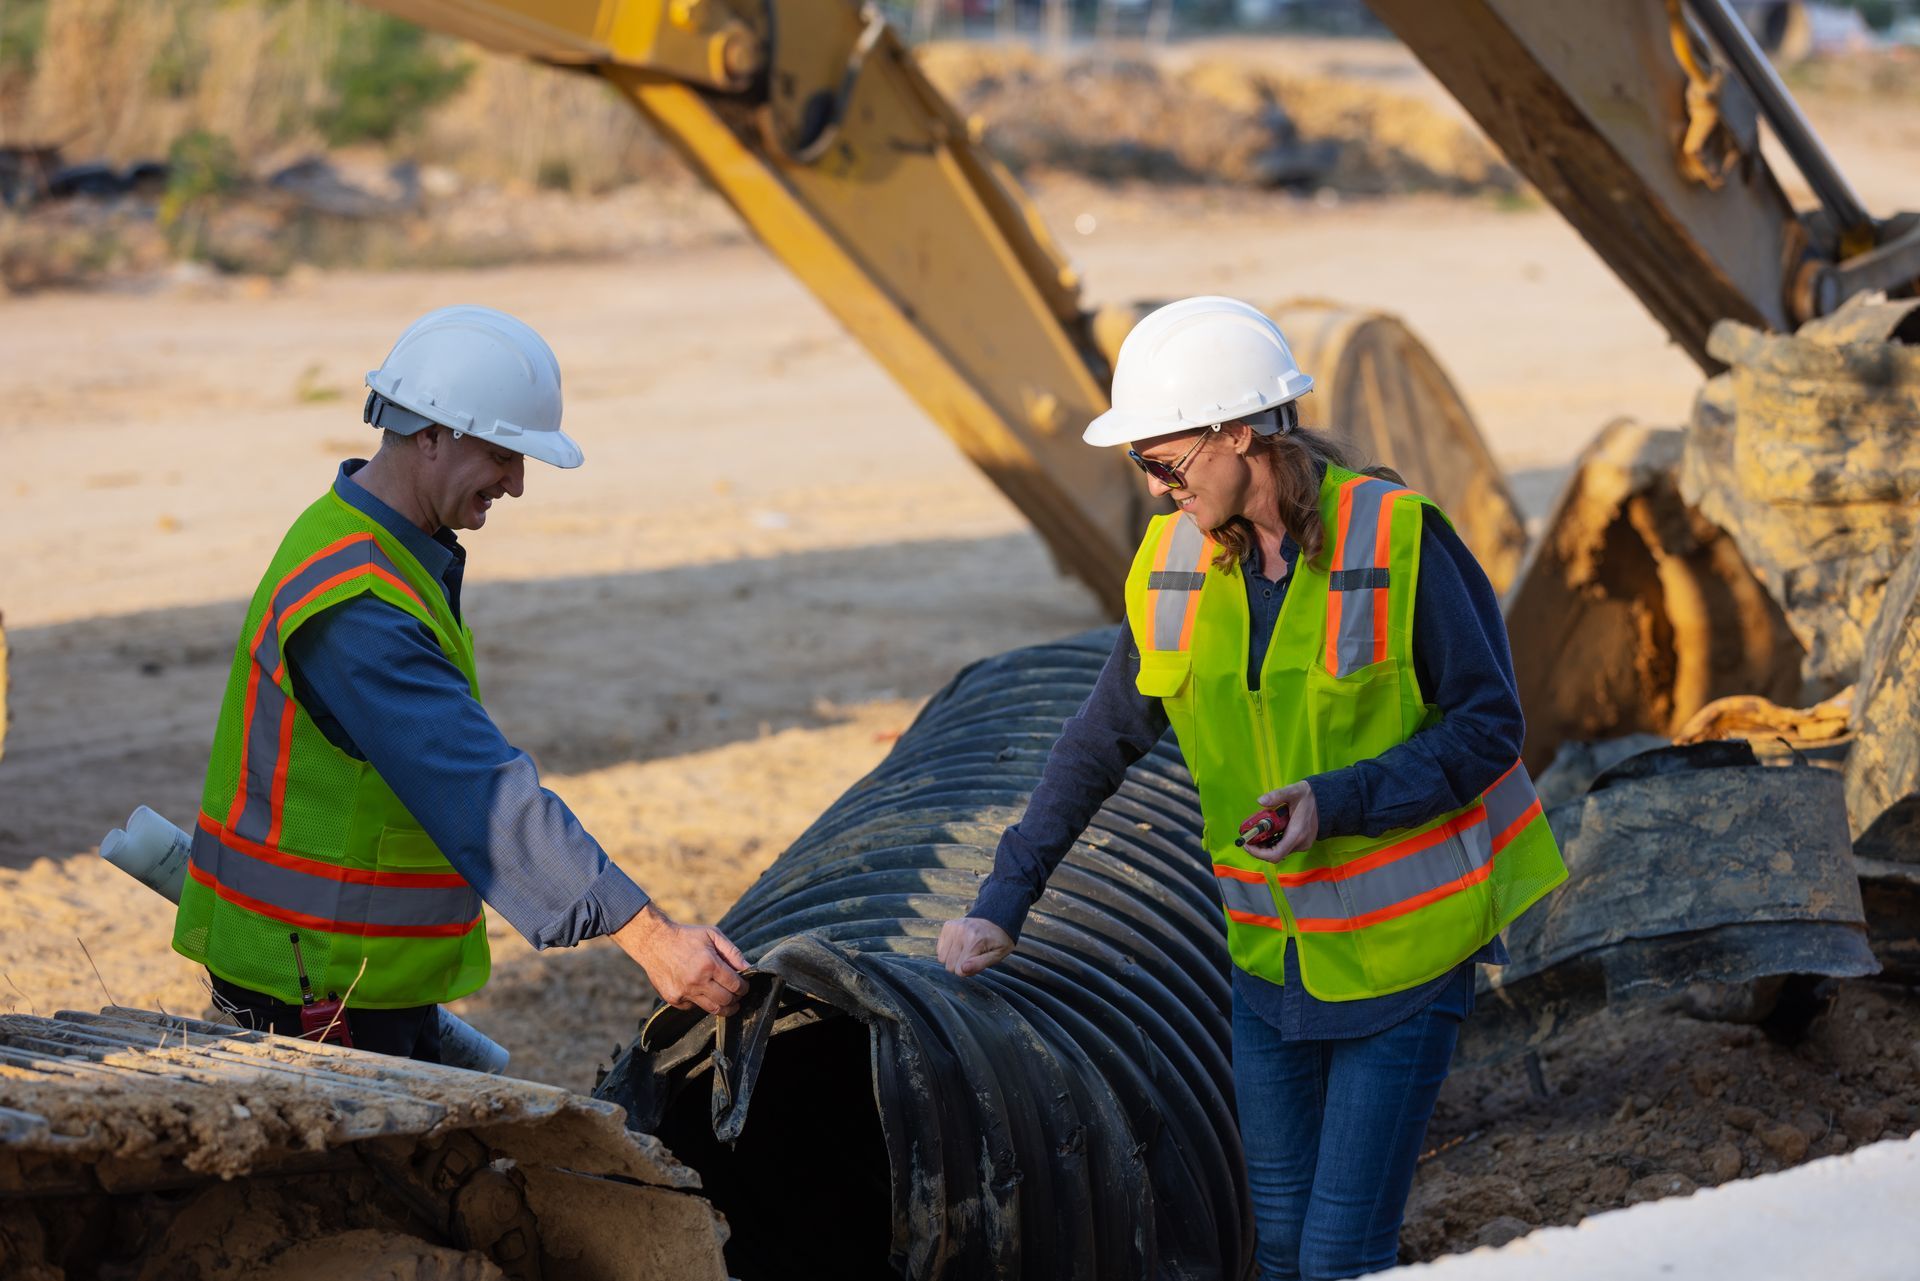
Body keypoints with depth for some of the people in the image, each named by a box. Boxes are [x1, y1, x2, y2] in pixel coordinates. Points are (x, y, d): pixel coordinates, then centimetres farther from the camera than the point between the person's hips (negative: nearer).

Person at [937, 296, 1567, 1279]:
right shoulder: (1174, 565, -1)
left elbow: (1487, 728, -14)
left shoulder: (1396, 538, -17)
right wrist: (1002, 902, 8)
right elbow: (1100, 743, 10)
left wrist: (1335, 802, -26)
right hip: (1270, 956, 5)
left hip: (1399, 954, -5)